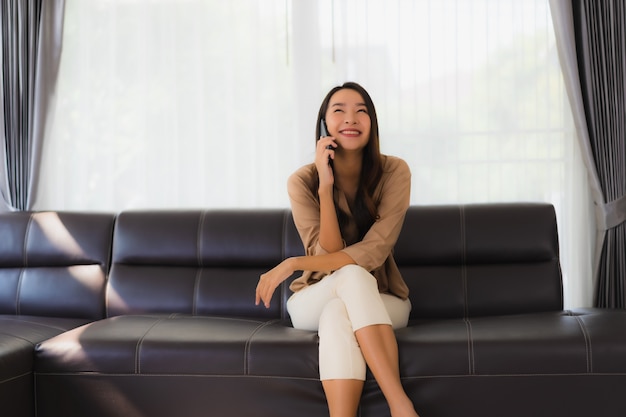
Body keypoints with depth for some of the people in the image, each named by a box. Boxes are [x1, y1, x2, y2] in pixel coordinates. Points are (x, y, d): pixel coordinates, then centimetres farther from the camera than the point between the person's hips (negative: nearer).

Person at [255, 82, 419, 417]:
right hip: (315, 302, 0)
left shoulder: (394, 172, -13)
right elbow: (328, 255, -19)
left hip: (380, 302, 0)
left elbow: (374, 252, -22)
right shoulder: (302, 181, -11)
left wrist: (292, 264, -24)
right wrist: (325, 186, -28)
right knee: (353, 276, -34)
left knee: (338, 314, -35)